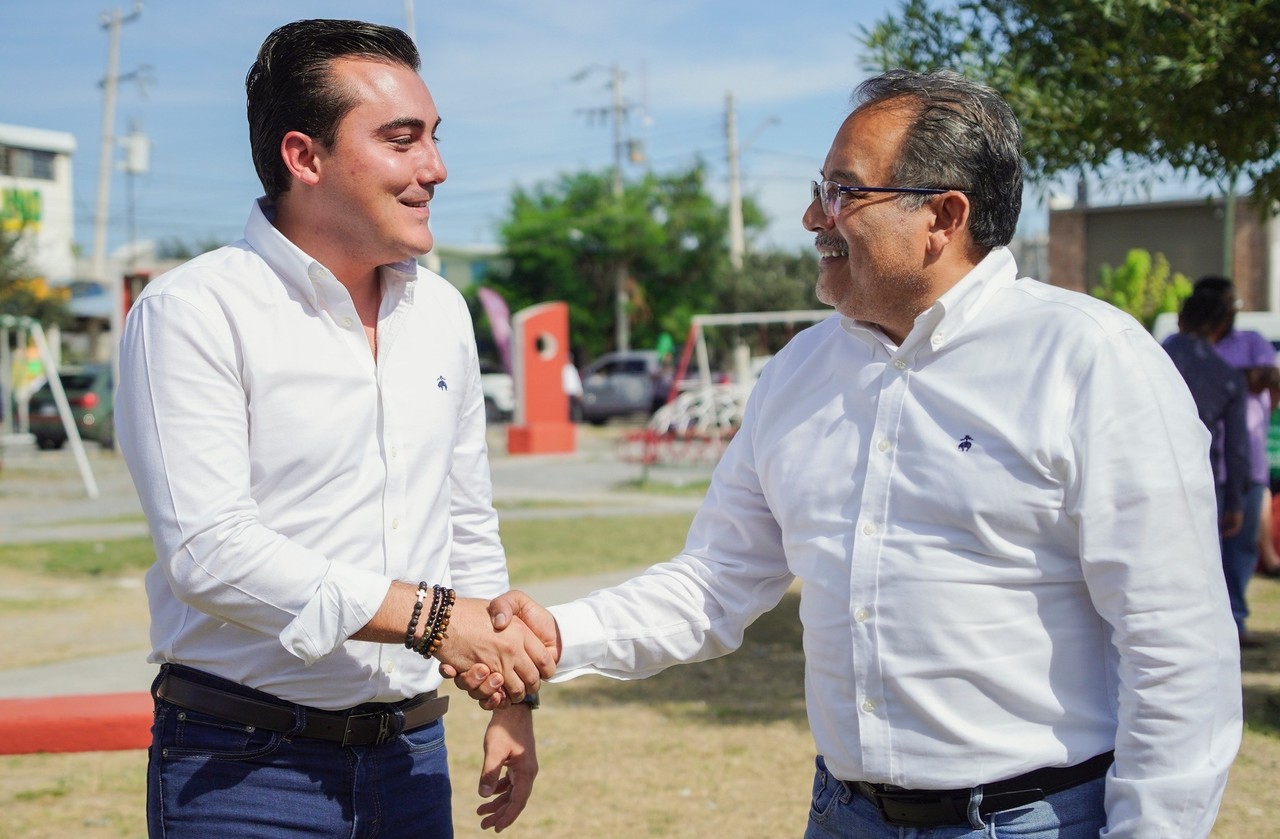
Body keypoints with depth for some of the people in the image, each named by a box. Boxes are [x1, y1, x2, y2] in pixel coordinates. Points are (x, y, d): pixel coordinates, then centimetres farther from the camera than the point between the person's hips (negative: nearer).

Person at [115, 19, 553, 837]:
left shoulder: (442, 311, 10)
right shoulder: (195, 311, -11)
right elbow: (208, 548, -20)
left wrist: (511, 701, 16)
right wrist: (429, 616, -20)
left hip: (410, 757, 6)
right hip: (244, 768, -6)